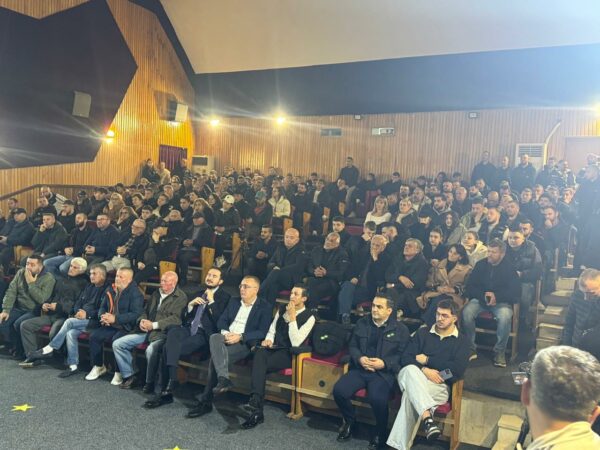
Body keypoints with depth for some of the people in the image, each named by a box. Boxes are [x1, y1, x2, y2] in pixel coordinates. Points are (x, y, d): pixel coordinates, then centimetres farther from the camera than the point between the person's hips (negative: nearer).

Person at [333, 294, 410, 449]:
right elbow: (352, 346, 14)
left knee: (377, 399, -33)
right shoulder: (362, 323, 13)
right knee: (339, 390, -21)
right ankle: (349, 421, 10)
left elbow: (403, 355, -1)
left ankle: (381, 432, 0)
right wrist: (359, 358, -8)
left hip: (383, 372, -3)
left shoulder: (401, 329, 2)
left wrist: (384, 363, -15)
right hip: (359, 368, 4)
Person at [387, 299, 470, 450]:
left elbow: (458, 369, -6)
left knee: (410, 395, -36)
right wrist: (424, 370, -16)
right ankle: (427, 418, -52)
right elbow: (406, 358, 5)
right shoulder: (423, 332, 15)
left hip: (439, 385, -2)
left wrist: (427, 360, -5)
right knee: (411, 370, -38)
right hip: (412, 377, 2)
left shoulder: (462, 340, 10)